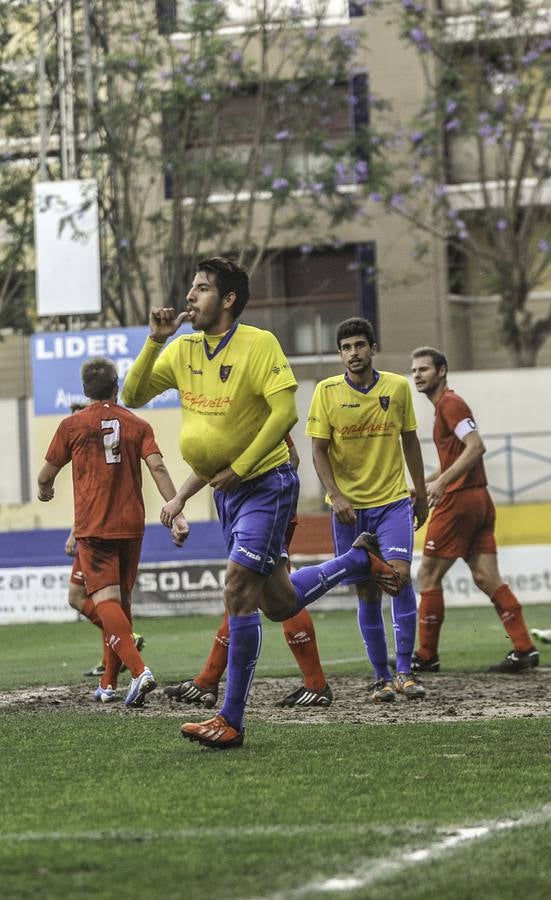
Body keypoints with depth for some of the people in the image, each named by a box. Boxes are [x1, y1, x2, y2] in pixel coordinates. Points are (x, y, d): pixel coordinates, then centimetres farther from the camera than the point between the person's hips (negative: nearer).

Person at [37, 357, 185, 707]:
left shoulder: (72, 425, 2)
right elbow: (158, 468, -7)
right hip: (131, 524, 3)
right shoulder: (138, 425, 6)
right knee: (121, 600, 15)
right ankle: (109, 684, 20)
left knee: (105, 600, -10)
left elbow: (47, 474, 11)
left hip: (93, 527, -3)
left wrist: (45, 490, 33)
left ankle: (139, 669, -32)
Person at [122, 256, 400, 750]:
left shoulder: (258, 343, -14)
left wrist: (237, 469, -19)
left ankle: (231, 721, -7)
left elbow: (285, 411, -20)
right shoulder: (182, 350, 4)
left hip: (266, 483, -8)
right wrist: (155, 340, -7)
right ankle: (359, 559, 35)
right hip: (228, 488, 8)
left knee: (238, 594, -14)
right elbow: (133, 396, 5)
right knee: (279, 603, 11)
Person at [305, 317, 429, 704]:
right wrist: (335, 495, -14)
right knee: (367, 592, 3)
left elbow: (410, 440, 12)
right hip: (349, 505, 0)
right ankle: (381, 677, 13)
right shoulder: (327, 391, -3)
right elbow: (319, 450, -2)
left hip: (394, 500, 0)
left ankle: (405, 670, -10)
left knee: (399, 574, -17)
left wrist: (421, 493, 15)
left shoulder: (398, 387, 2)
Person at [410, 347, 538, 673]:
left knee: (428, 575, -1)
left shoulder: (450, 402, -9)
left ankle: (426, 656, 4)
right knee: (487, 578, 3)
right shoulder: (446, 404, 21)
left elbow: (475, 447, -21)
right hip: (479, 499, 10)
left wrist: (441, 482, -26)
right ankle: (524, 649, -3)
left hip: (458, 500, -10)